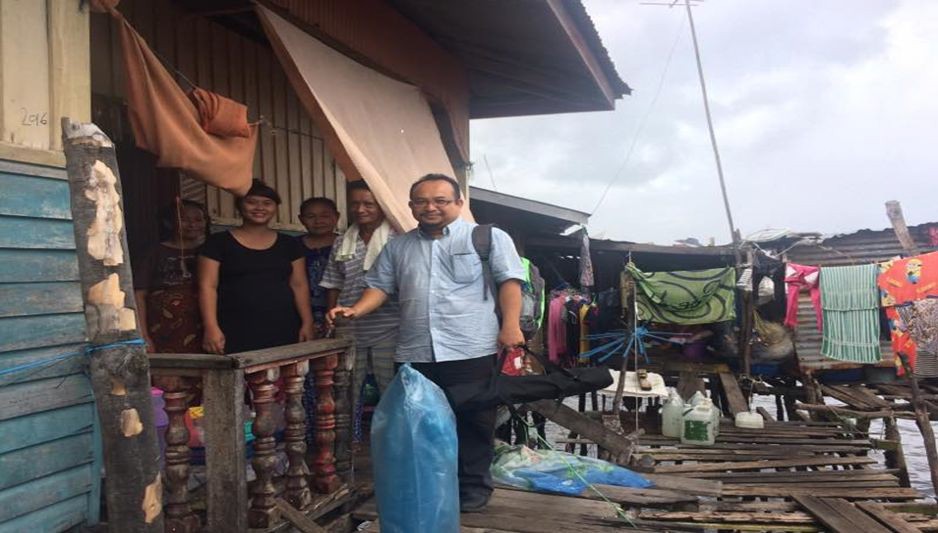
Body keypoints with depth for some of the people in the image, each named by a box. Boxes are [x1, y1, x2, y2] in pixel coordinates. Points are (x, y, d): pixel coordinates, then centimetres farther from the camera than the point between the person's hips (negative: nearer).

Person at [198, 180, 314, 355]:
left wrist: (307, 323, 3)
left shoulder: (289, 244, 13)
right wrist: (211, 327, -10)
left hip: (283, 330, 3)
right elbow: (207, 286, 0)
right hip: (235, 332, -2)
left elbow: (299, 285, 12)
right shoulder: (219, 242, 4)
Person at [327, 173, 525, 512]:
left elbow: (510, 281, -2)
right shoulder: (398, 247, 16)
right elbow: (380, 286, 16)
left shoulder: (489, 238, 3)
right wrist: (357, 310, -1)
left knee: (473, 422, 4)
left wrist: (510, 325, -12)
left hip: (471, 350, -4)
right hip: (415, 354, 4)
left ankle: (474, 486, 19)